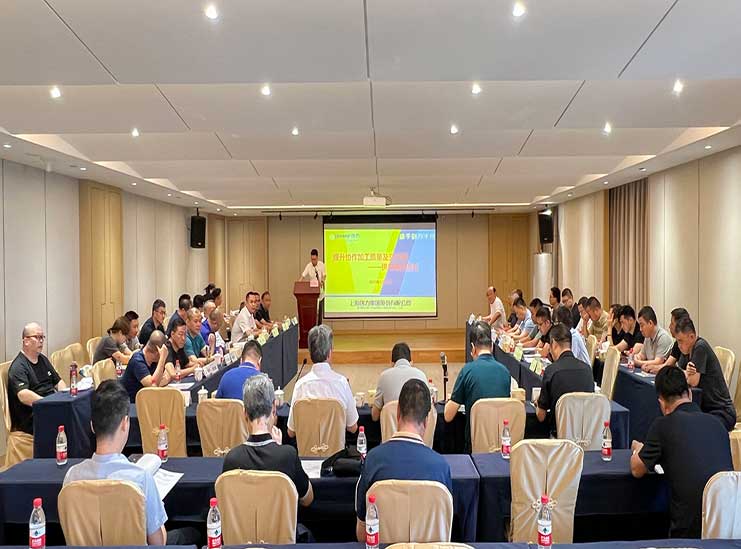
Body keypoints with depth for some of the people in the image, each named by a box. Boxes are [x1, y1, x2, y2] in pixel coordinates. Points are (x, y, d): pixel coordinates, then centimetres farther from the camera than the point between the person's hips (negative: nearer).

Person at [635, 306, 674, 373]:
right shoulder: (647, 336, 9)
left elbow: (657, 363, -21)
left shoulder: (663, 337, -16)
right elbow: (642, 355, 19)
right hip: (649, 371, 8)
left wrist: (639, 363, -14)